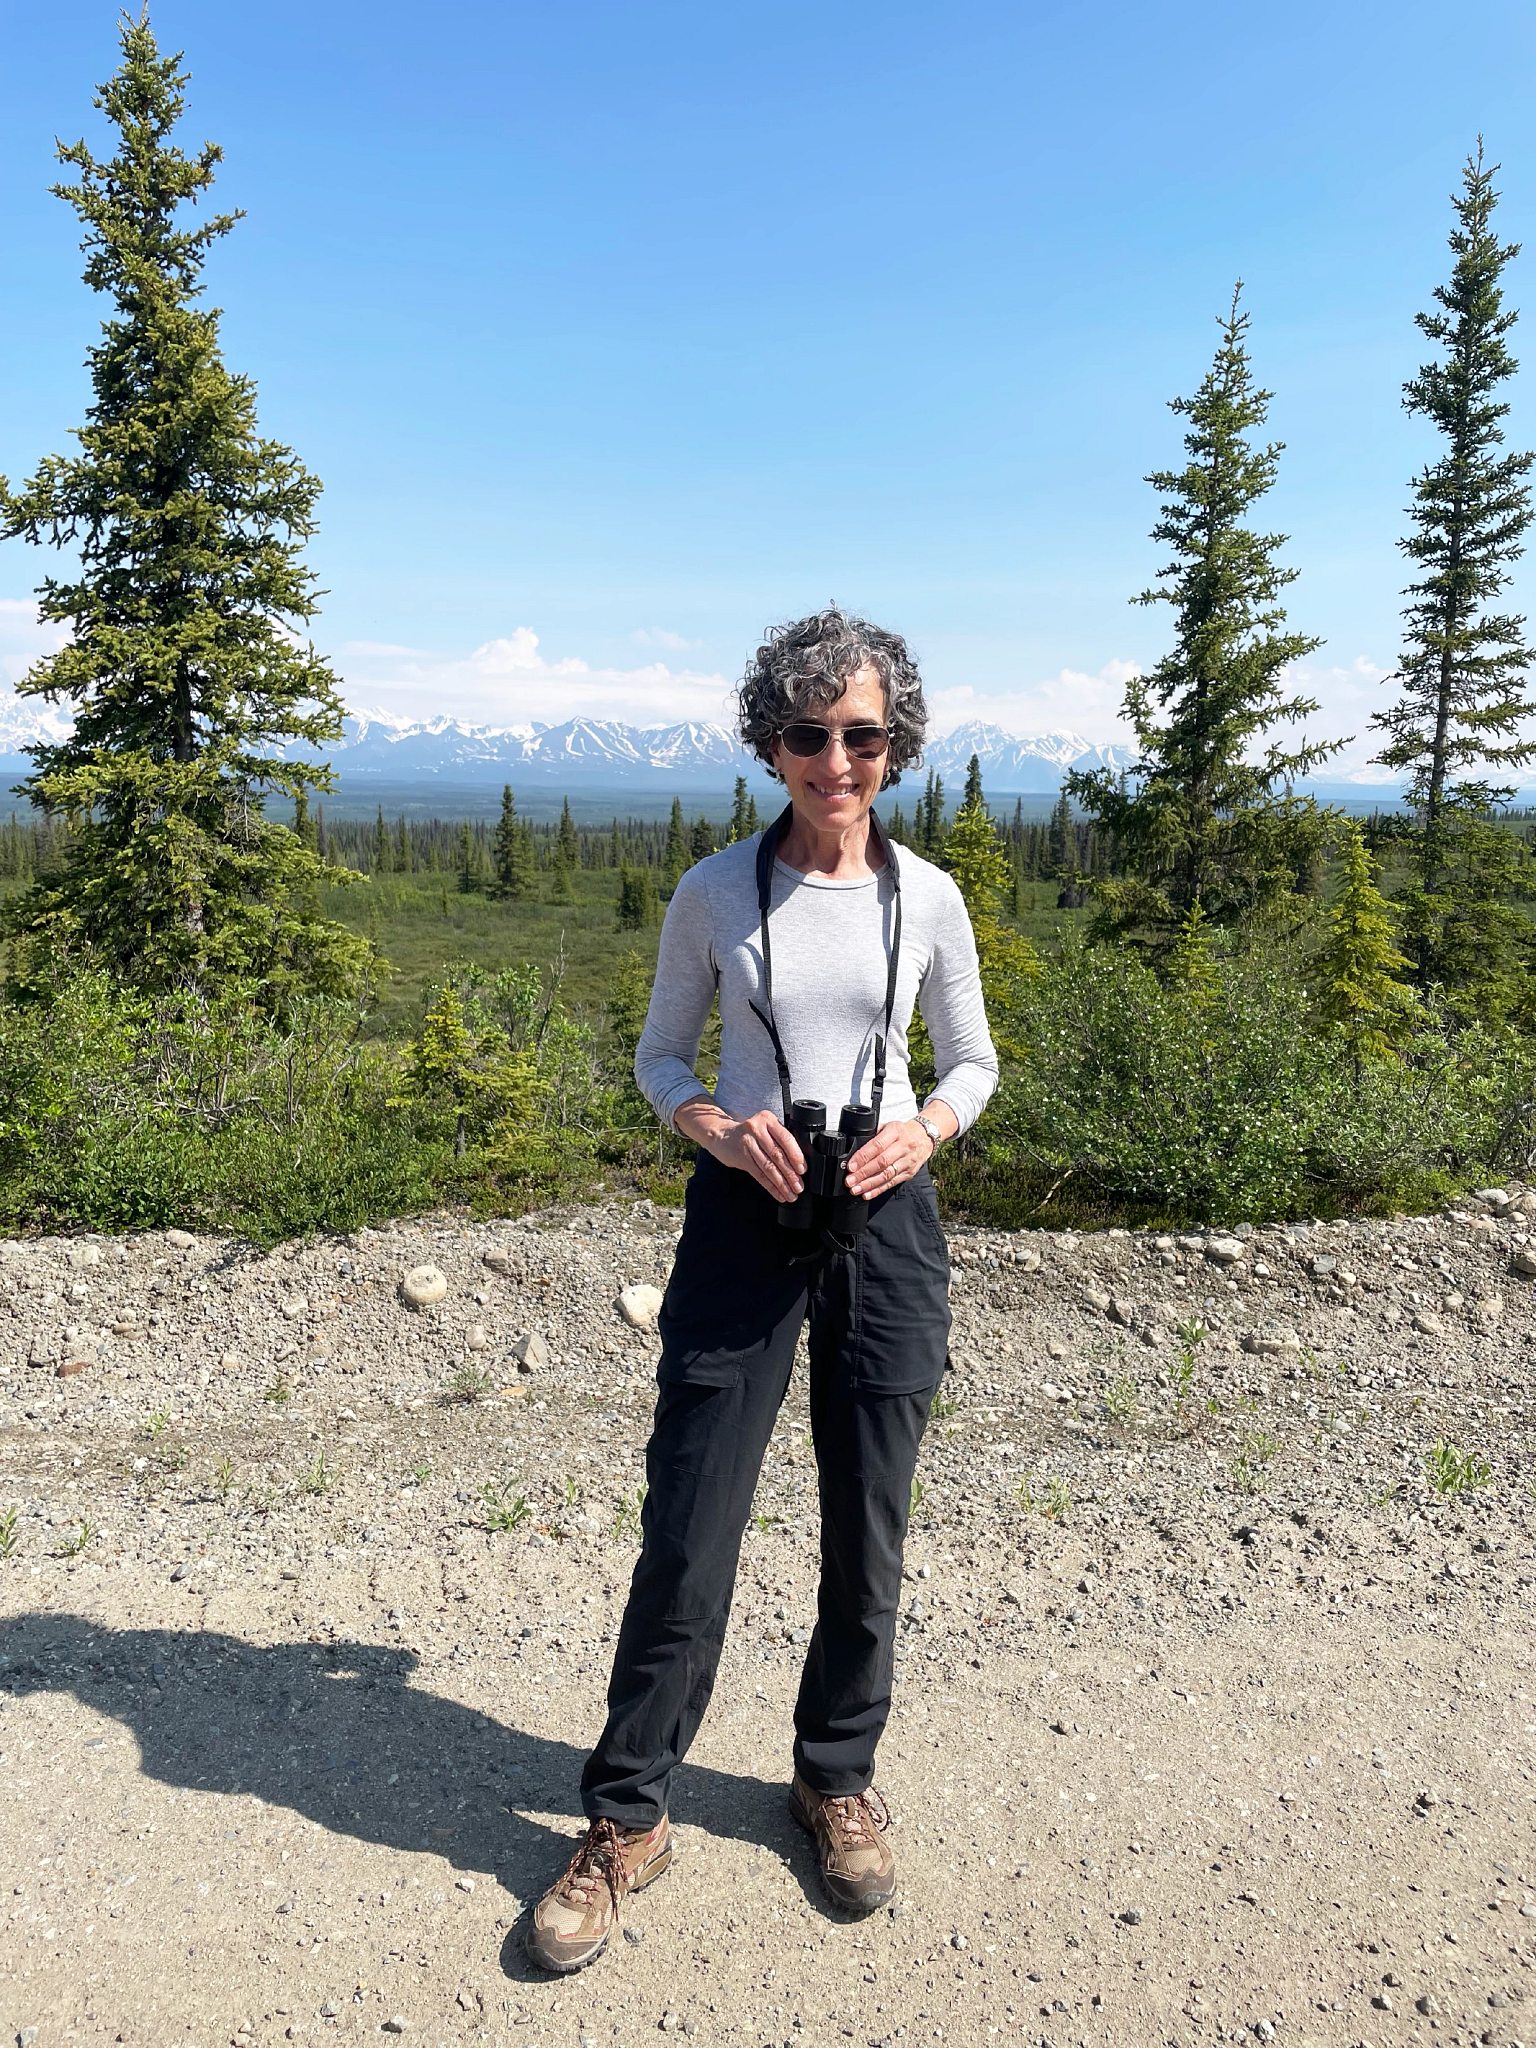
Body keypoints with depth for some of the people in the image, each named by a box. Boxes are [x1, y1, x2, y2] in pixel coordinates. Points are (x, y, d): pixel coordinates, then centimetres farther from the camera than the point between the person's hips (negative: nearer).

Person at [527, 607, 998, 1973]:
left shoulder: (927, 897, 0)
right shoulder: (715, 891, -2)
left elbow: (973, 1060, 10)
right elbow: (661, 1052, 7)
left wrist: (925, 1130, -11)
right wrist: (716, 1126, -14)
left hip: (886, 1225, 1)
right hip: (743, 1220, -1)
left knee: (868, 1531, 12)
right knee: (688, 1531, 2)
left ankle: (838, 1779, 36)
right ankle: (626, 1821, 22)